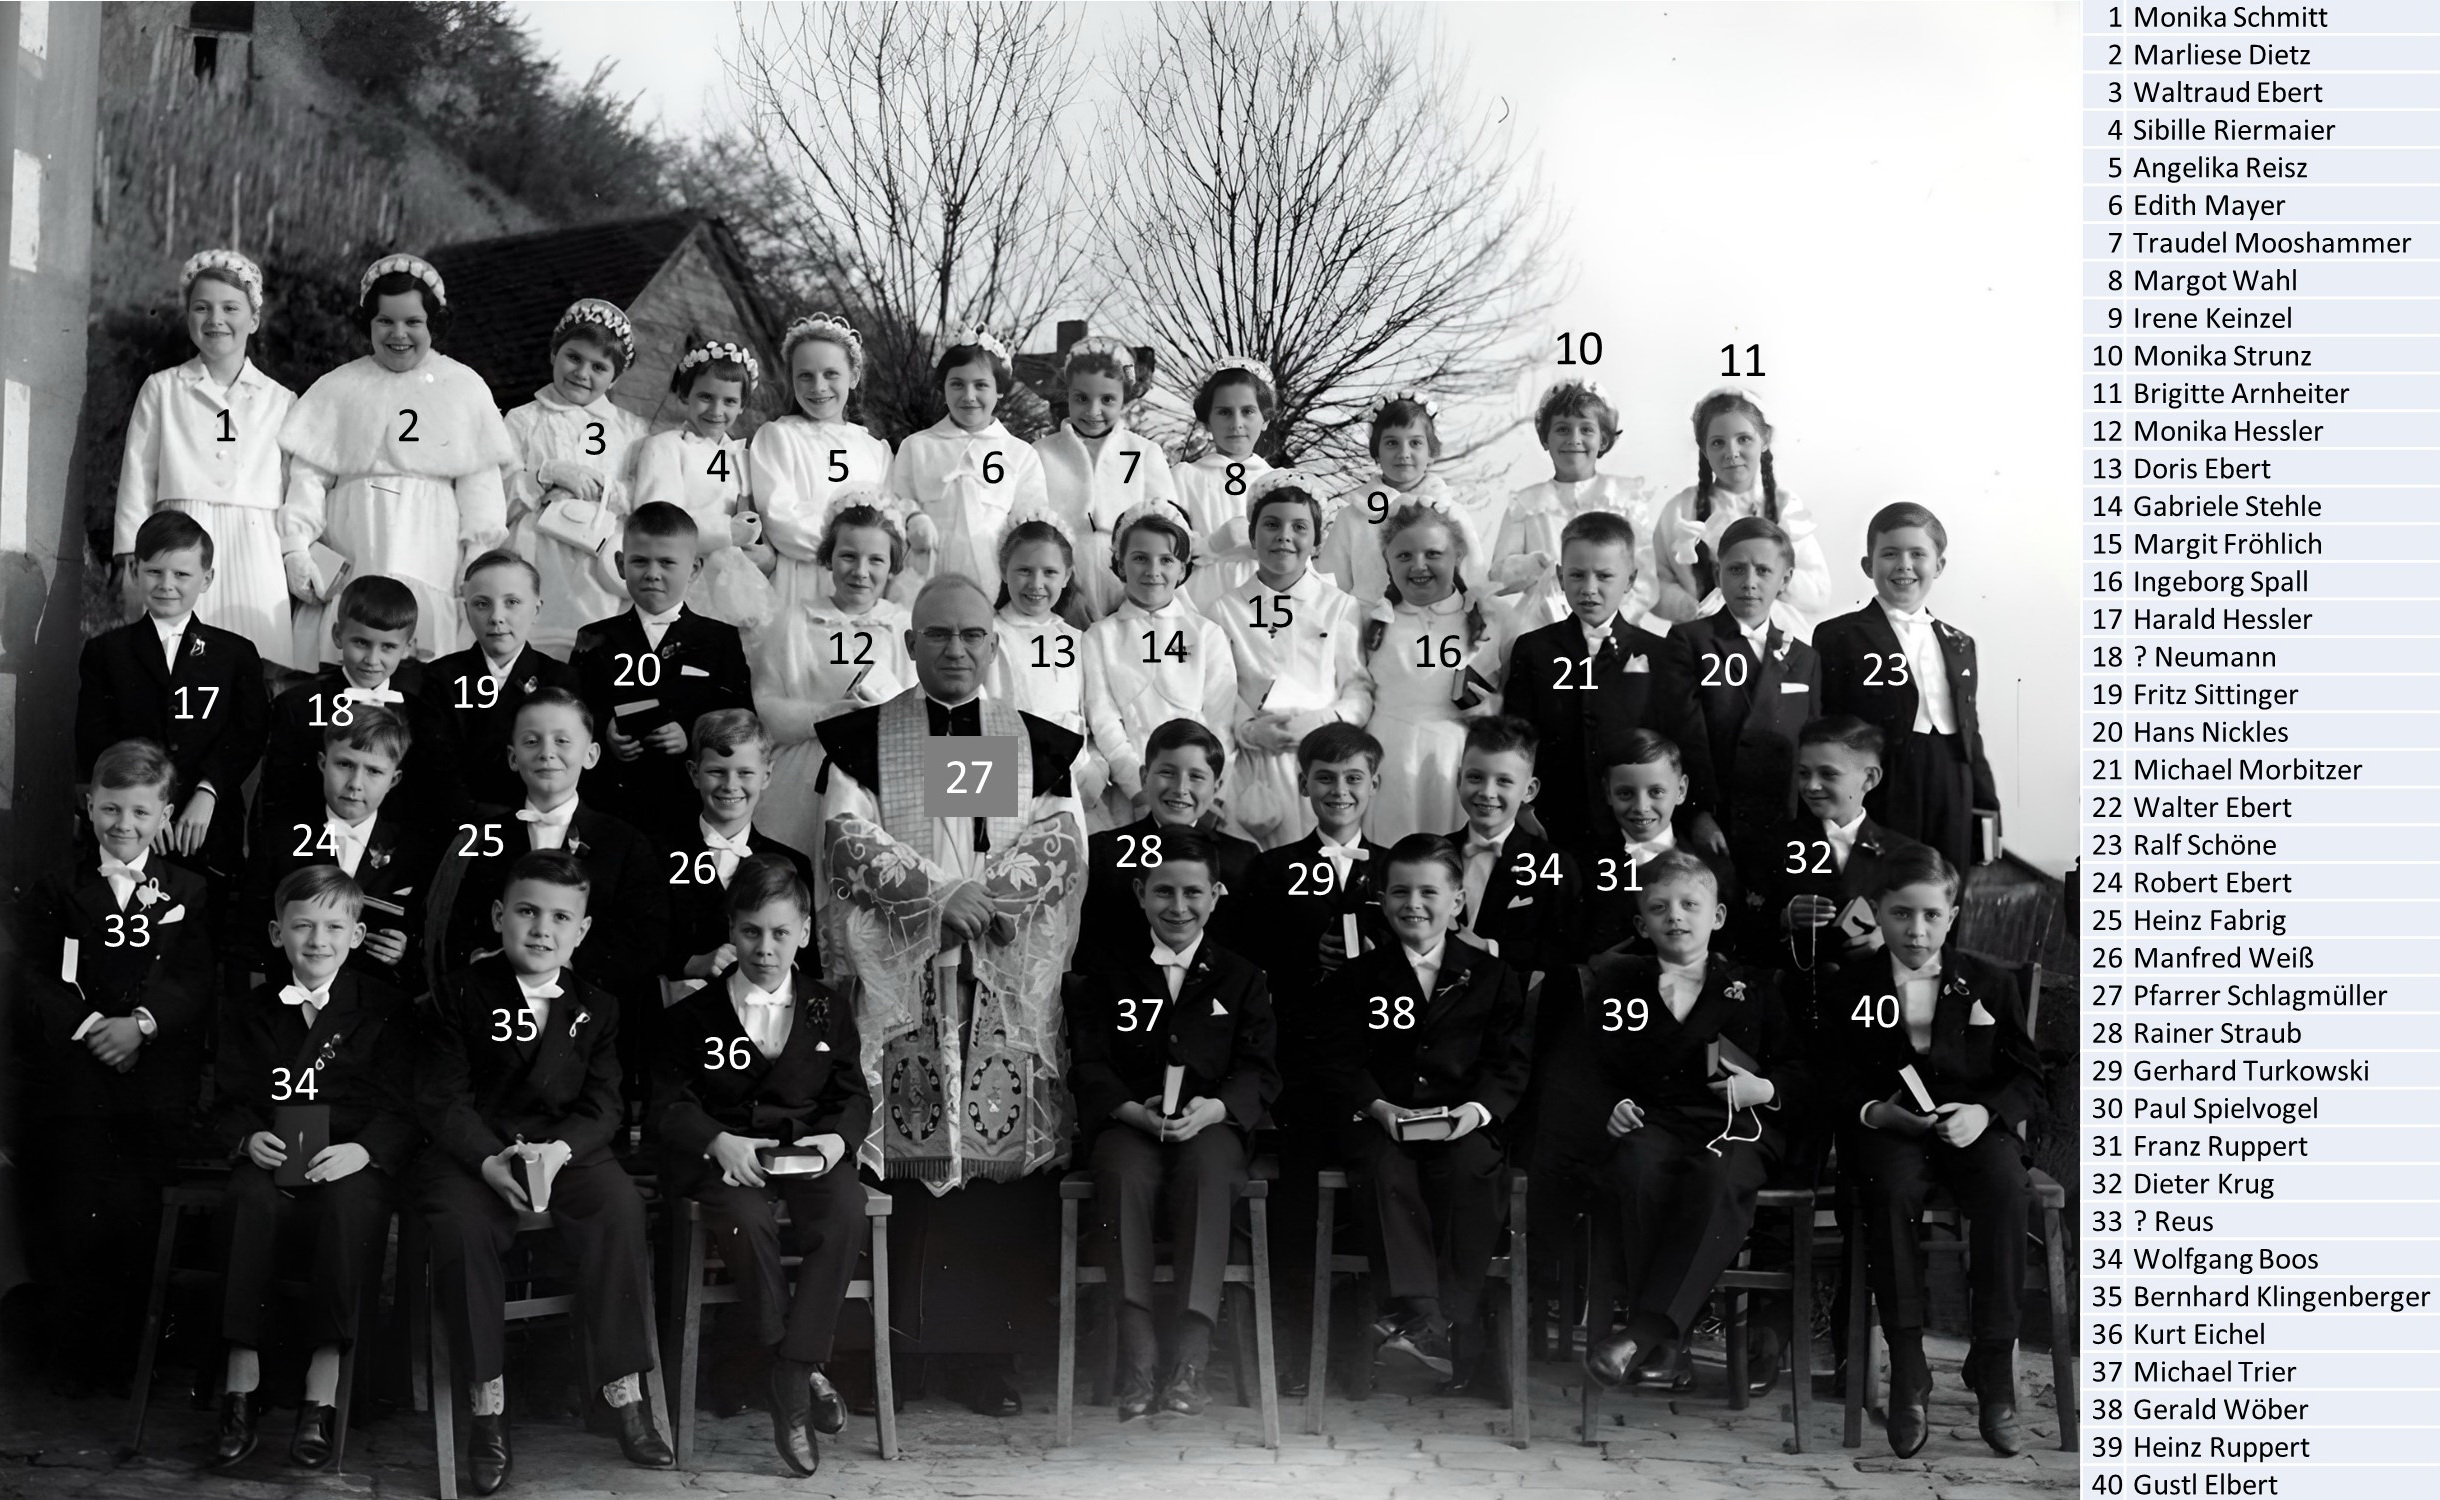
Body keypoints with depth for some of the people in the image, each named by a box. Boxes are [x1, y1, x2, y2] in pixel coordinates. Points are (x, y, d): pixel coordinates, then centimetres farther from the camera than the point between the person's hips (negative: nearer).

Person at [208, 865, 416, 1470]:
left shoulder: (385, 1010, 8)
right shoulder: (246, 1012, 16)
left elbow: (401, 1107, 2)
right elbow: (227, 1100, 11)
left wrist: (364, 1149, -18)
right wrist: (247, 1138, -12)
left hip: (351, 1162, -2)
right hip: (271, 1159, 2)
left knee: (348, 1205, -36)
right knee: (249, 1200, -33)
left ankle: (322, 1394, -32)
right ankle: (240, 1387, -26)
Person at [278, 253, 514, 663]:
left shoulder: (465, 388, 8)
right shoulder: (337, 388, 10)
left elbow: (479, 482, 4)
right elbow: (308, 475, 6)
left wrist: (482, 560, -4)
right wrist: (295, 548, -5)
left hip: (433, 563, -1)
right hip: (348, 564, 1)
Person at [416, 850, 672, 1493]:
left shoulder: (596, 1005, 7)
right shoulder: (461, 994, 0)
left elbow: (602, 1103, 2)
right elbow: (441, 1098, -5)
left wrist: (560, 1149, -20)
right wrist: (490, 1161, -22)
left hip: (568, 1146, 1)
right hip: (472, 1149, -1)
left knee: (620, 1208, -28)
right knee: (461, 1225, -32)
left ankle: (624, 1392, -18)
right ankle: (488, 1406, -19)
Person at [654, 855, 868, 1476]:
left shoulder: (830, 1010, 14)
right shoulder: (692, 1016, 7)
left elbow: (854, 1097, 13)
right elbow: (671, 1101, 2)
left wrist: (838, 1137, -10)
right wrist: (718, 1142, -17)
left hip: (810, 1154, 2)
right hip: (728, 1161, -1)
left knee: (845, 1214, -33)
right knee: (748, 1221, -36)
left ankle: (790, 1383, -26)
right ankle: (805, 1374, -22)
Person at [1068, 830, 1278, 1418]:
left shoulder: (1241, 978, 16)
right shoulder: (1106, 972, 15)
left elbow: (1259, 1070, 7)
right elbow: (1087, 1065, 5)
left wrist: (1213, 1108, -16)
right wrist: (1135, 1111, -15)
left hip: (1210, 1122, 0)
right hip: (1126, 1121, 0)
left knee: (1208, 1172, -35)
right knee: (1124, 1173, -35)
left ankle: (1190, 1358, -40)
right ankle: (1138, 1352, -38)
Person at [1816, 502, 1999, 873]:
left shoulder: (1959, 644, 18)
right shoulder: (1838, 637, 0)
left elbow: (1970, 733, 20)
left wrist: (1986, 810, 14)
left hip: (1952, 802, 5)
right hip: (1879, 798, -5)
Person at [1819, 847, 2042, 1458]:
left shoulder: (1989, 983, 10)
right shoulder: (1848, 990, 8)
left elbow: (2028, 1078, 8)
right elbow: (1835, 1085, 5)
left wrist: (1984, 1113, -12)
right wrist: (1874, 1111, -17)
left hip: (1973, 1127, 1)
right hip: (1886, 1131, -1)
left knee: (2003, 1187, -32)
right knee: (1891, 1189, -34)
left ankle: (1994, 1366, -20)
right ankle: (1907, 1372, -25)